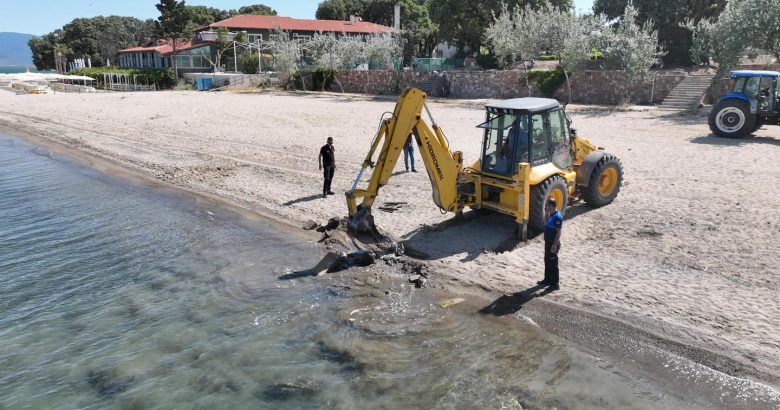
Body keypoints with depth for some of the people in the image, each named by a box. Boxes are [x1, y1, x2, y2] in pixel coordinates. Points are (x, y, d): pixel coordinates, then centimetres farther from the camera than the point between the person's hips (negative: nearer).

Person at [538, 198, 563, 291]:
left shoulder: (557, 217, -21)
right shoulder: (551, 215, 7)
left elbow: (558, 232, -22)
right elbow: (547, 224, 25)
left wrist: (554, 245, -24)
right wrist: (546, 212, 10)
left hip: (553, 243, -10)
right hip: (548, 241, 10)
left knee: (553, 263, -2)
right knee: (547, 261, 19)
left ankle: (554, 284, 6)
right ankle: (547, 280, 31)